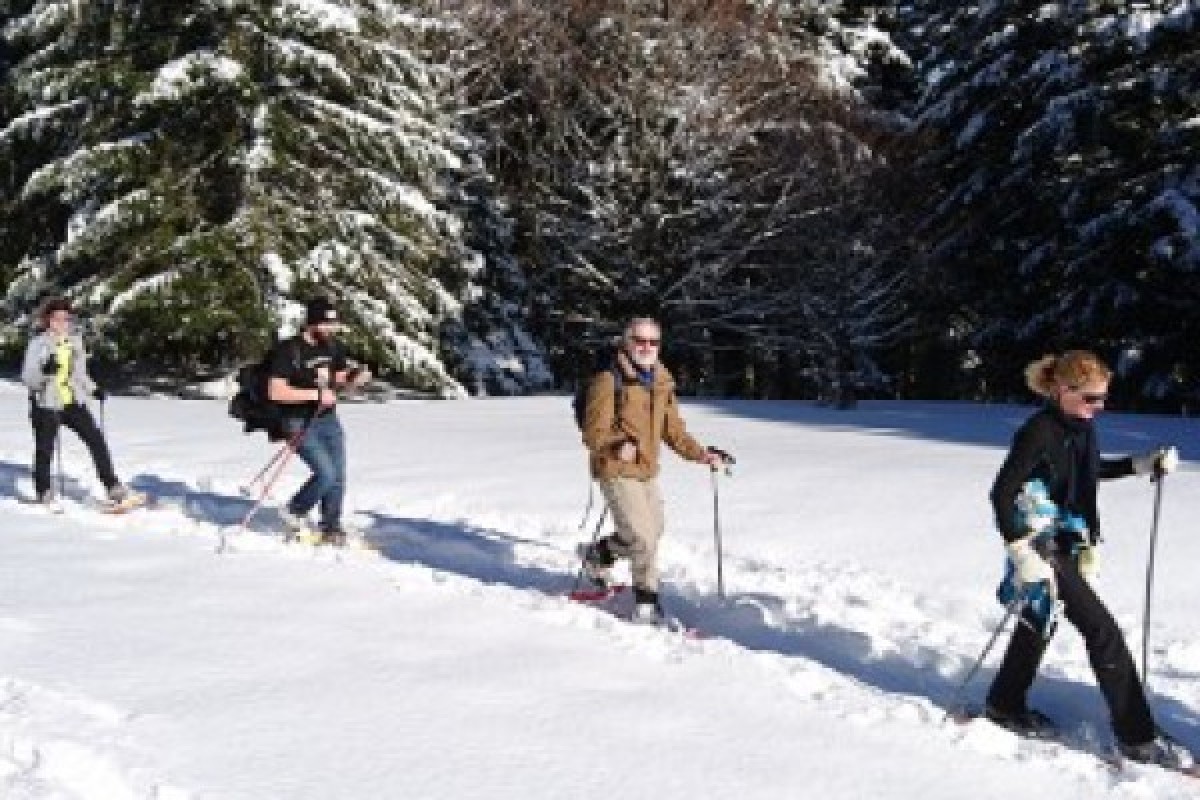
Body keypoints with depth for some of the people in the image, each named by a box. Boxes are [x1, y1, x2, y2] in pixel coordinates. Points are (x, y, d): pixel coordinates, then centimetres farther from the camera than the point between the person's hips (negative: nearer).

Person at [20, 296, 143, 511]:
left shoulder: (75, 342, 7)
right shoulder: (38, 344, -8)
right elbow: (27, 378, -11)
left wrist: (93, 390, 4)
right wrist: (45, 370, -29)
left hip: (73, 402, 4)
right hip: (47, 403, -4)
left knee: (97, 440, -5)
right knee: (45, 449, 4)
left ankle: (114, 489, -3)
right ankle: (44, 492, 27)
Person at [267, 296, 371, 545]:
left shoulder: (332, 346, 3)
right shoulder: (289, 350, -17)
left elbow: (340, 378, 17)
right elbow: (275, 392, -22)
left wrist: (355, 377, -6)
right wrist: (316, 394, -25)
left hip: (328, 419, 6)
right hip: (300, 423, -6)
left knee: (338, 476, 4)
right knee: (326, 474, -15)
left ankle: (331, 528, 20)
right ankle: (294, 513, 10)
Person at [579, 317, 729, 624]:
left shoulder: (662, 383, 9)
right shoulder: (608, 382, -13)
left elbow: (673, 430, 16)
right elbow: (594, 433, -15)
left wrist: (701, 454, 6)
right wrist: (618, 446, -33)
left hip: (647, 471, 8)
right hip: (617, 472, -8)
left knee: (651, 533, 18)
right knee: (643, 539, -12)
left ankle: (598, 555, 39)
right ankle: (647, 604, 10)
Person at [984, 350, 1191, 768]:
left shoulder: (1082, 426, 2)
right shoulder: (1039, 431, -22)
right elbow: (1002, 493, -22)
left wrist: (1143, 464, 12)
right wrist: (1022, 555, -25)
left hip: (1069, 543, 9)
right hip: (1042, 547, -9)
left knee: (1042, 622, 21)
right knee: (1103, 631, -9)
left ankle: (1004, 705, 38)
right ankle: (1137, 736, -1)